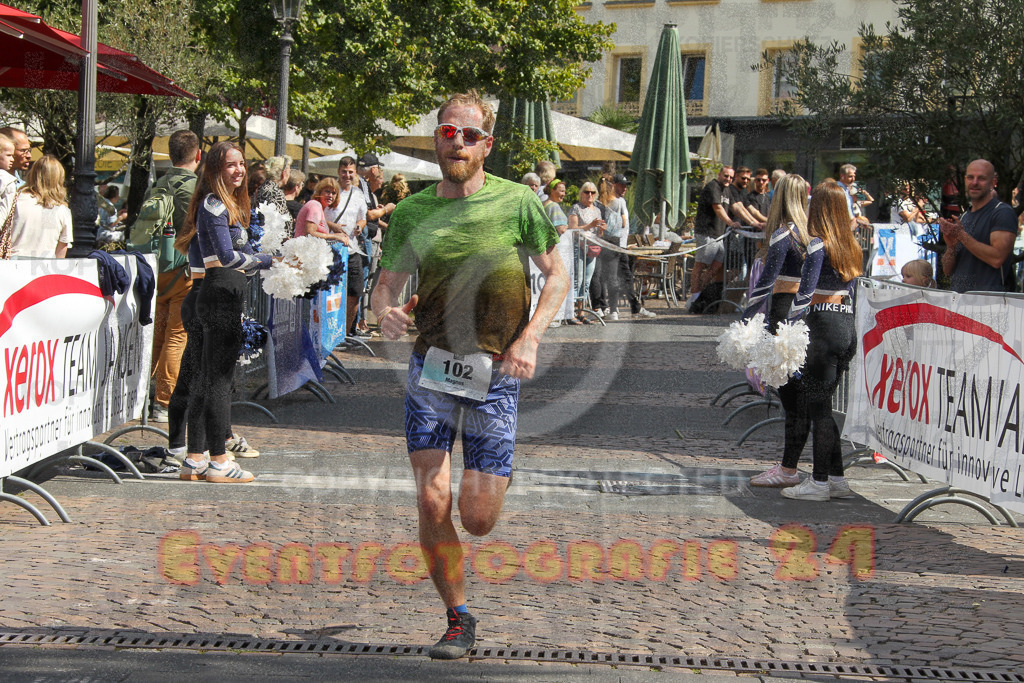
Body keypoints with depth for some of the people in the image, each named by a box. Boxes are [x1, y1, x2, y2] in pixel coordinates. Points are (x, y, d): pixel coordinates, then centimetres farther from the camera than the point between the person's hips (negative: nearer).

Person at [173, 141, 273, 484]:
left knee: (206, 377, 12)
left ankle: (195, 460, 17)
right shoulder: (214, 204, -12)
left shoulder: (230, 204, 19)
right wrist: (270, 261, -12)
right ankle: (218, 462, 0)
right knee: (219, 378, -5)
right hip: (221, 292, -10)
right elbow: (227, 256, -19)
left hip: (223, 295, 10)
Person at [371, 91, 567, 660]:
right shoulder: (411, 212, 4)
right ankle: (458, 619, 14)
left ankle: (490, 480, 37)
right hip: (431, 365, 2)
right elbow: (387, 284, 10)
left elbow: (557, 276, 3)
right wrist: (385, 311, -14)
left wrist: (530, 337, -12)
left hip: (494, 373, -2)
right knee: (431, 503, -7)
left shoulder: (517, 202, -3)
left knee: (477, 520, -2)